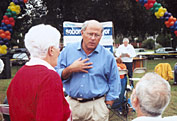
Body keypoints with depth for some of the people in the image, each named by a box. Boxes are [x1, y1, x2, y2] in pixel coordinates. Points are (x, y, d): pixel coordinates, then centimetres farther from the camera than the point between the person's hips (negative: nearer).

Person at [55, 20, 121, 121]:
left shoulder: (108, 56, 0)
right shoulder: (68, 50, 2)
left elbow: (114, 84, 4)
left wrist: (107, 107, -1)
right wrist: (70, 69, -14)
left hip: (97, 105, -1)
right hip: (71, 104, 1)